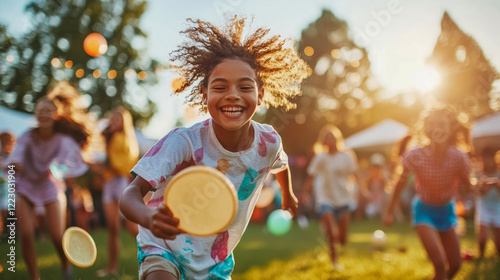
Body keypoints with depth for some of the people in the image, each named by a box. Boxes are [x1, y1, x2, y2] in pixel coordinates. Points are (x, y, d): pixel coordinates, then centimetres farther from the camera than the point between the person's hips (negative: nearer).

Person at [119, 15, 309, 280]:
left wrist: (288, 195, 29)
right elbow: (130, 195, -33)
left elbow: (281, 164, 10)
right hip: (165, 249, -5)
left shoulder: (269, 143, -15)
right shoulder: (183, 143, -28)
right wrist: (149, 218, -55)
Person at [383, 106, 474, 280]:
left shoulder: (459, 158, -21)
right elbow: (400, 183, -9)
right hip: (424, 209, -3)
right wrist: (389, 212, -2)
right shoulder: (416, 156, -25)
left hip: (446, 209, 3)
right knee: (440, 265, -16)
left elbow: (467, 185, -6)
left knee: (455, 265, 11)